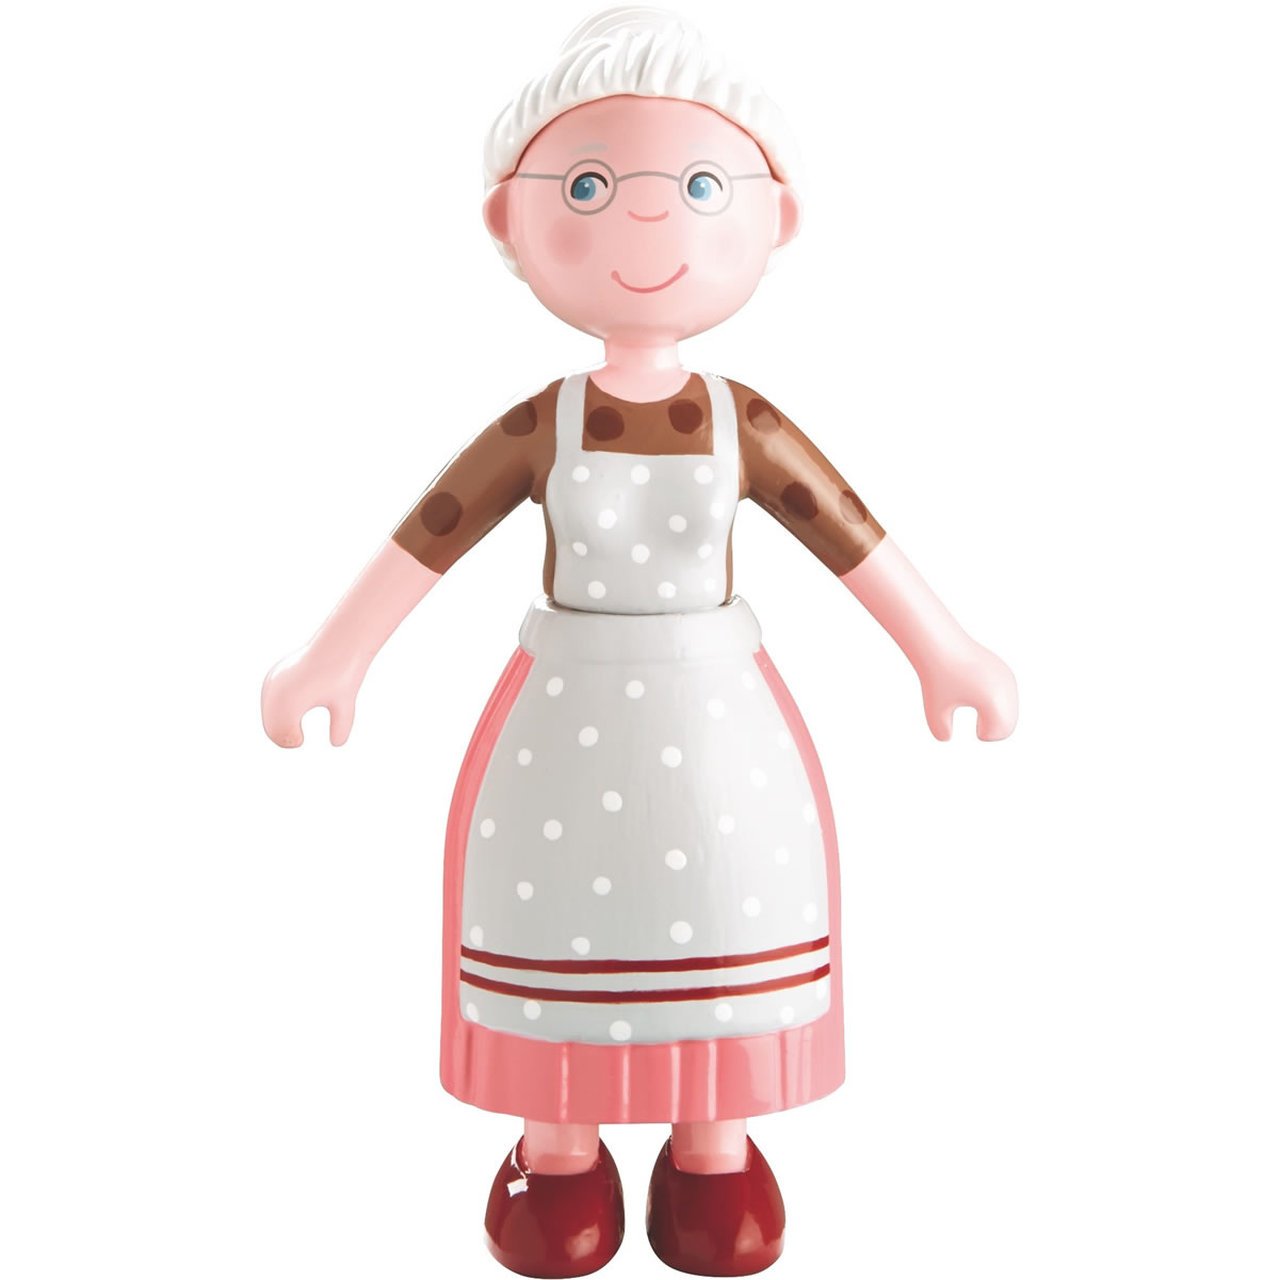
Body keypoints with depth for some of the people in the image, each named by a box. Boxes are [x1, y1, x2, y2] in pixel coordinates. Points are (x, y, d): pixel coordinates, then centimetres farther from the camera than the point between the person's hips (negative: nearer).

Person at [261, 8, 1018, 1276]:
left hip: (713, 707, 1)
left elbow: (853, 534, 1)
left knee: (725, 886, 7)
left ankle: (714, 1147, 28)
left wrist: (939, 650, 4)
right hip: (567, 710, 0)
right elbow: (421, 538, -2)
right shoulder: (534, 429, -7)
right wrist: (334, 659, 0)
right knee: (563, 888, 6)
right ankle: (559, 1147, 27)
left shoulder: (746, 427, -5)